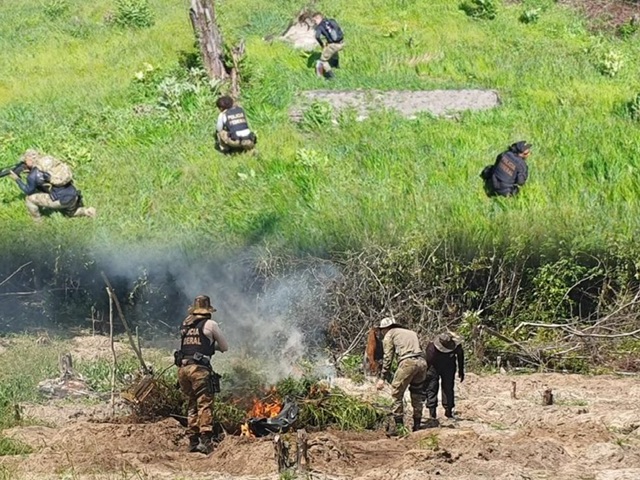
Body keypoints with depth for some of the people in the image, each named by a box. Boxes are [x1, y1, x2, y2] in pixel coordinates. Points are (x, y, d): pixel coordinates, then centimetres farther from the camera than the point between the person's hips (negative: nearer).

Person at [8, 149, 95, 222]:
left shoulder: (34, 174, -6)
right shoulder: (49, 161, 13)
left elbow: (29, 191, 9)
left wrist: (17, 179, 19)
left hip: (61, 200, -7)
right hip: (74, 195, 7)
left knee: (29, 199, 6)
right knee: (69, 213, 39)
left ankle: (39, 223, 19)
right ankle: (88, 211, 15)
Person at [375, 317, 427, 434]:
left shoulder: (389, 335, 14)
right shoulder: (412, 333, 32)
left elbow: (387, 357, 5)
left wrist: (382, 378, 4)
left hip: (407, 362, -6)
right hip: (422, 362, 6)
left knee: (397, 394, 2)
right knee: (417, 395, 17)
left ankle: (398, 426, -2)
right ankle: (417, 426, 18)